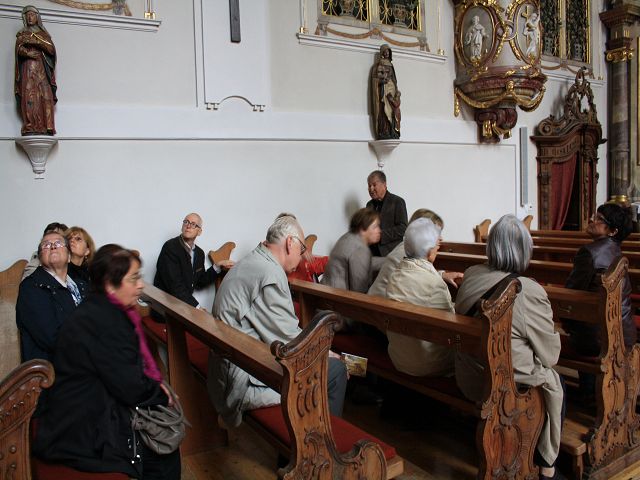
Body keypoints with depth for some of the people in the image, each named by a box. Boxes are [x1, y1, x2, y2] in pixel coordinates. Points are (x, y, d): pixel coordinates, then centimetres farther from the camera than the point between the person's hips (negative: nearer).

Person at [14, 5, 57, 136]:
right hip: (28, 68, -1)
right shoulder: (22, 34, 22)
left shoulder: (44, 34, 23)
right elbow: (19, 49, 4)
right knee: (29, 95, -16)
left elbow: (52, 49, 6)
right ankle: (30, 128, -25)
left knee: (45, 96, -16)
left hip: (42, 68, 1)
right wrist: (27, 53, -16)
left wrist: (37, 41, -8)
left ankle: (46, 128, -23)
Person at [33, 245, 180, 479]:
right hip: (83, 431, -8)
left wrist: (156, 388, -2)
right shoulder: (99, 321, -25)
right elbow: (130, 387, -22)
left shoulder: (109, 311, 5)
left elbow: (130, 369, 13)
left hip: (98, 408, 8)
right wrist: (162, 396, -4)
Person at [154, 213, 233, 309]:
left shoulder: (199, 253, 8)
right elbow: (175, 286, -19)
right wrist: (197, 306, -18)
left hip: (184, 304, 6)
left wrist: (218, 267, 3)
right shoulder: (170, 247, -14)